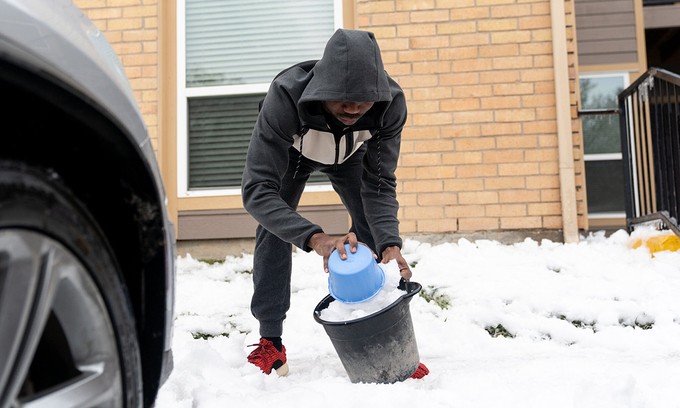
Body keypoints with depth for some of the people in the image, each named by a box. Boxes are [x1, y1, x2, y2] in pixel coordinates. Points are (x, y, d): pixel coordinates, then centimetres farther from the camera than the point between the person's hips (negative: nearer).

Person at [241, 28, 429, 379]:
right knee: (273, 228, -14)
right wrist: (314, 238, -61)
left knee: (372, 231, -12)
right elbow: (257, 189, -47)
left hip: (350, 154, 2)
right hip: (291, 152, -1)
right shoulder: (284, 97, -45)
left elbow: (379, 185, -30)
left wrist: (390, 243, -48)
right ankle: (270, 341, -4)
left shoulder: (390, 103, -37)